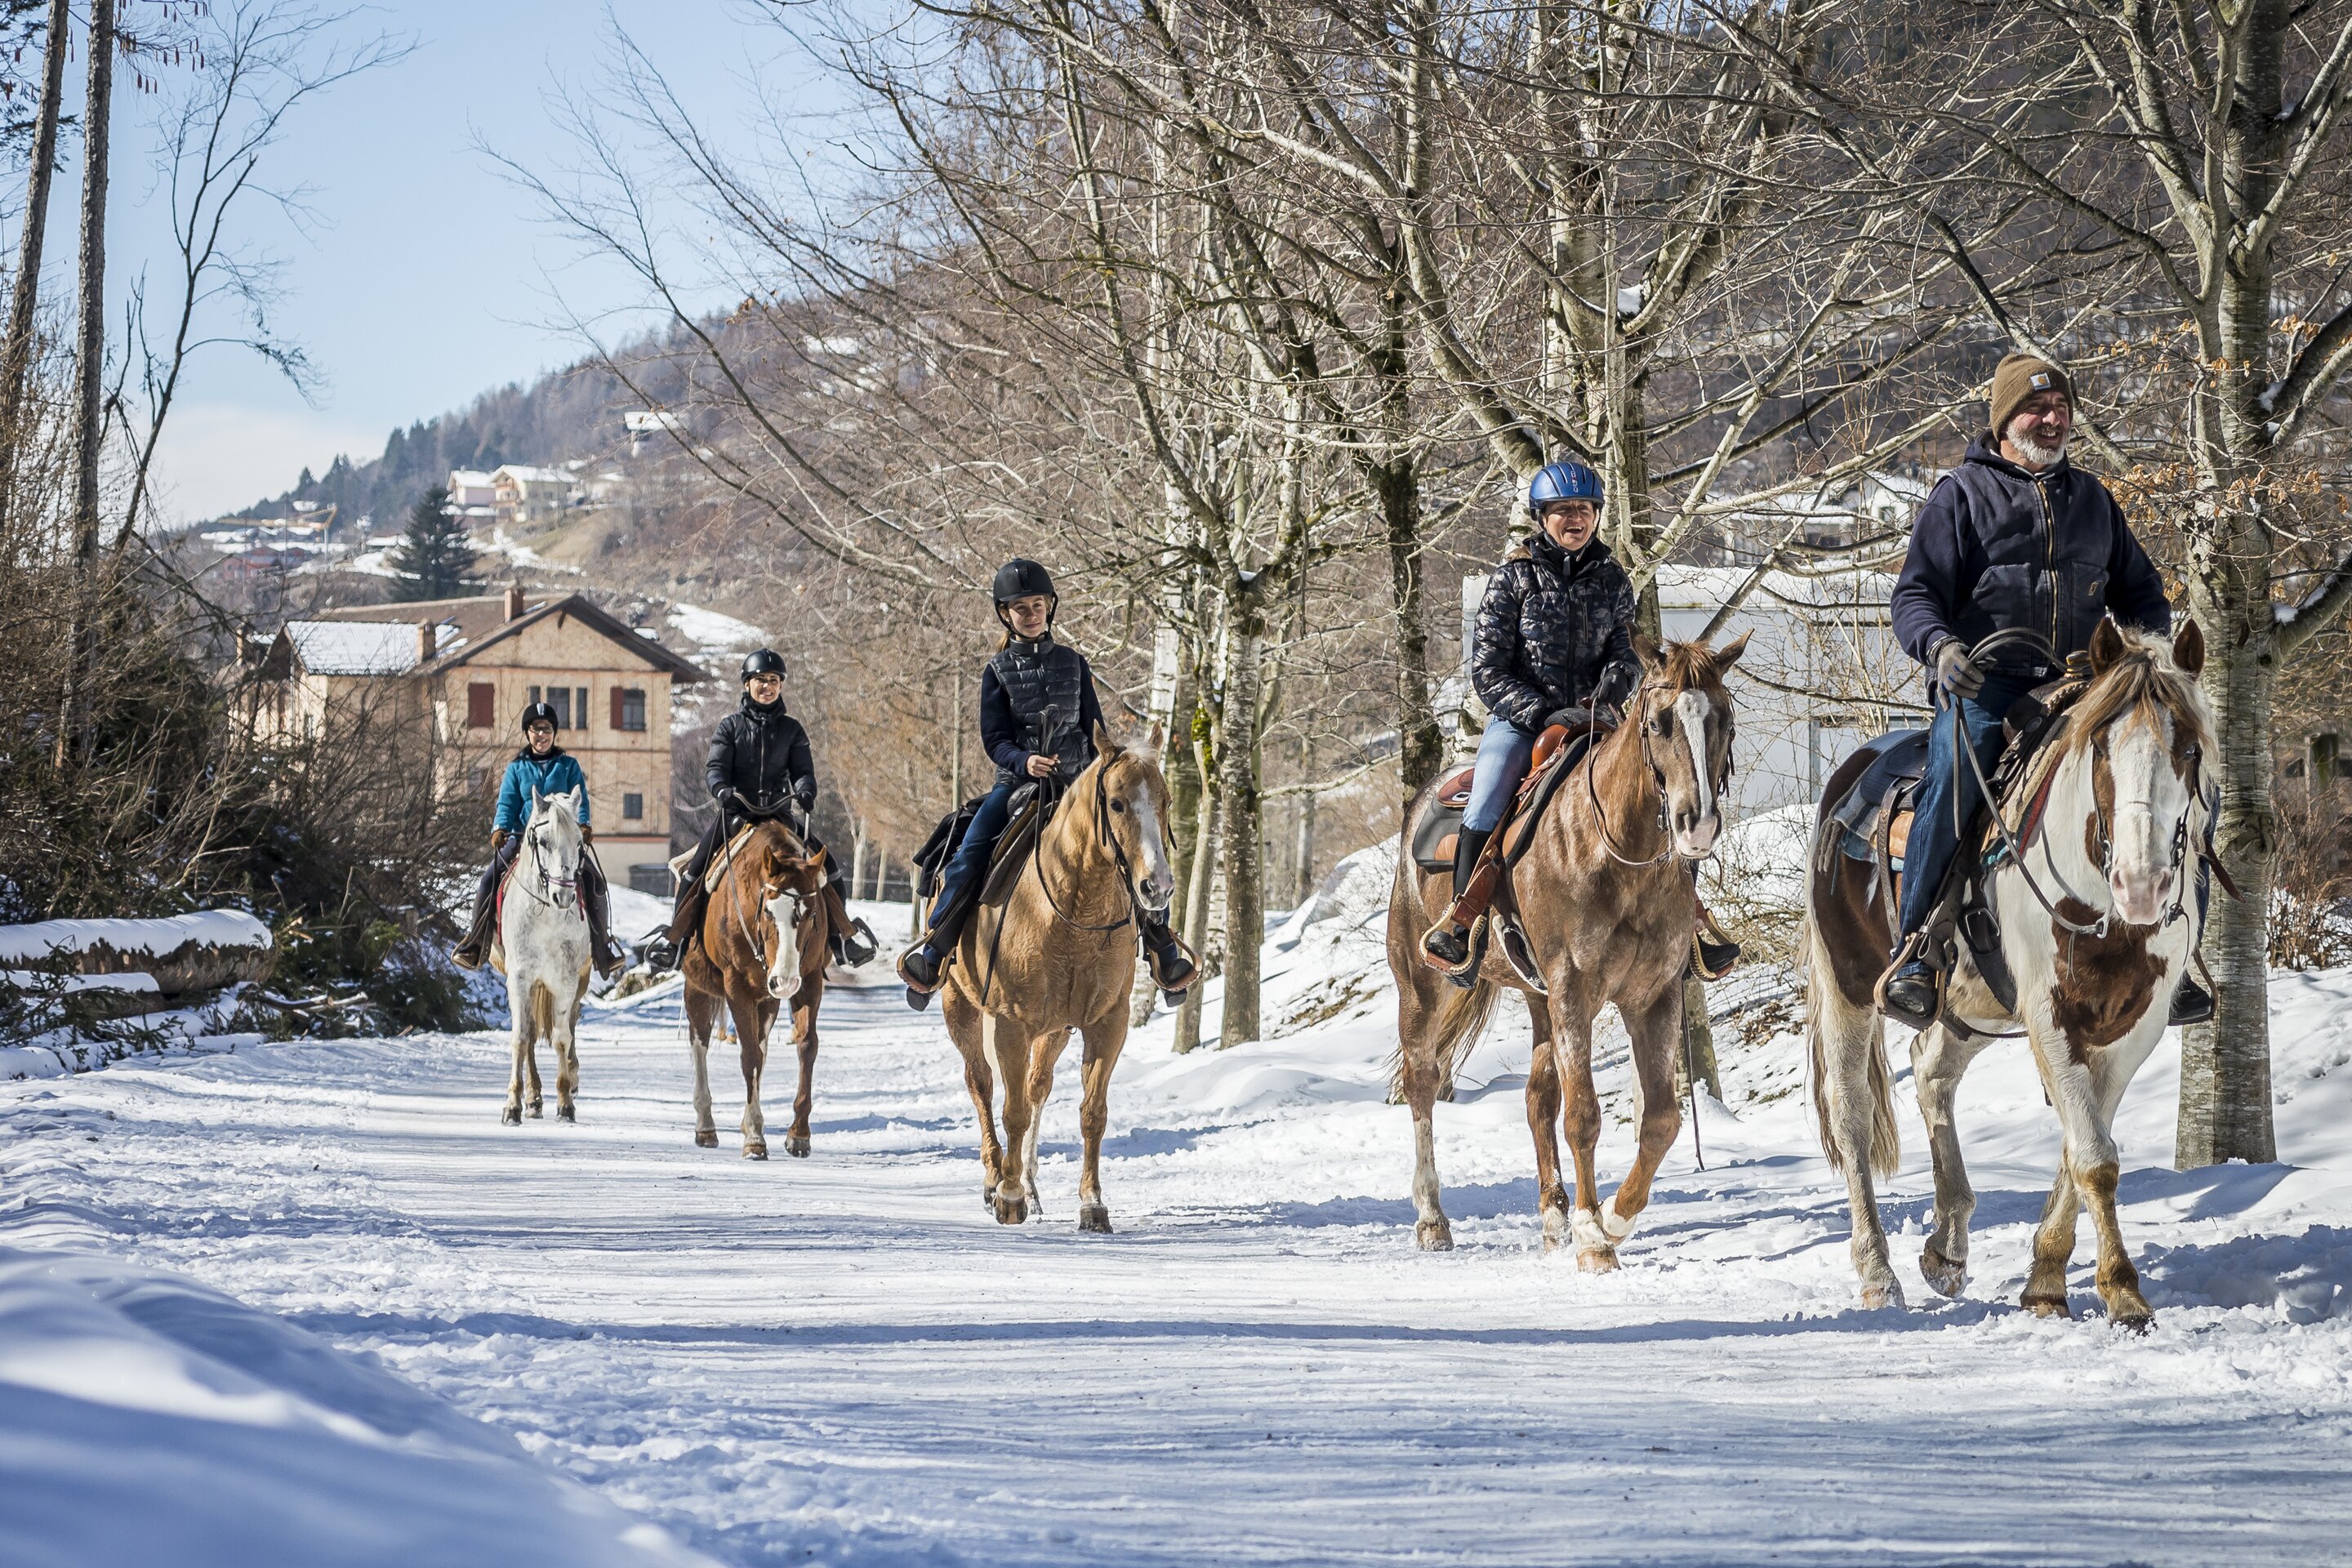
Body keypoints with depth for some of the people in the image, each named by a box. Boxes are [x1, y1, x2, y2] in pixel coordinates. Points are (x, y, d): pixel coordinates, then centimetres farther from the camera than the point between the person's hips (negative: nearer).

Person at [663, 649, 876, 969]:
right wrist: (722, 790, -27)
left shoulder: (791, 729, 8)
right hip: (735, 811, -1)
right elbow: (715, 767, -4)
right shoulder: (731, 726, 4)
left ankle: (842, 937, 4)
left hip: (780, 812, 1)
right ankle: (677, 938, -1)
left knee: (825, 864, -9)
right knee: (698, 867, -15)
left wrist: (805, 790, -20)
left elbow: (802, 770, 4)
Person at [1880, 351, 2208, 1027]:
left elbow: (2140, 591, 28)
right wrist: (1940, 646, -22)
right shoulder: (1962, 494, 6)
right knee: (1956, 773, -35)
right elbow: (1915, 595, 0)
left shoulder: (2092, 499, 21)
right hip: (1984, 683, -4)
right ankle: (1914, 949, -27)